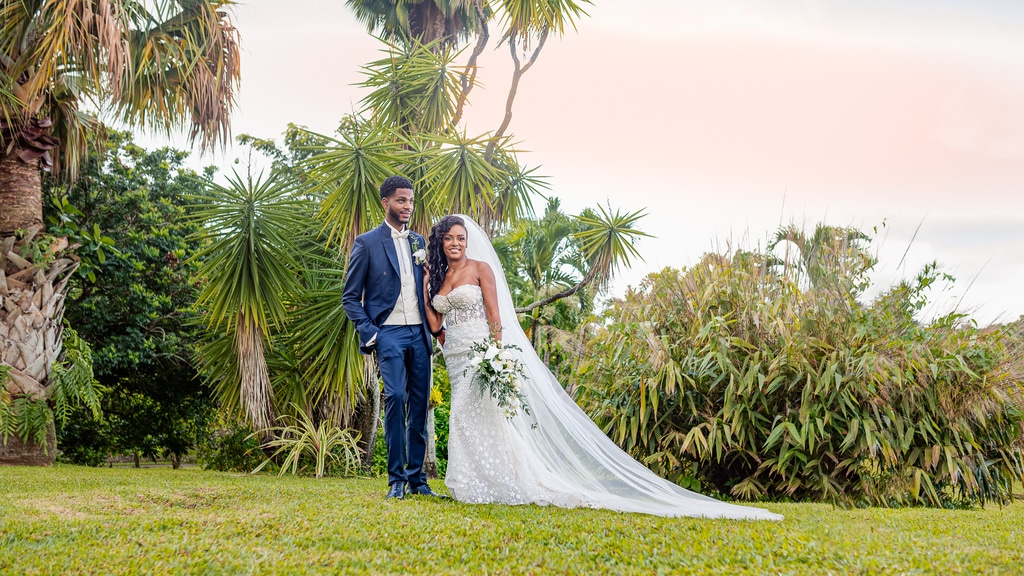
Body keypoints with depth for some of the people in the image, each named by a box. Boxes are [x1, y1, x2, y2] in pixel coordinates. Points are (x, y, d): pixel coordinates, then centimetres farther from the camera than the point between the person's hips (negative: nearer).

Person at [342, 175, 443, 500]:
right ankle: (396, 479, -10)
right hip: (388, 334, -5)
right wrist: (369, 333, -9)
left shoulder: (419, 242, 15)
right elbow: (350, 297, 1)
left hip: (419, 334, 5)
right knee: (395, 397, -18)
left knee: (420, 405, 4)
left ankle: (416, 477, 12)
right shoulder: (367, 243, 1)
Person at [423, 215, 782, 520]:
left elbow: (495, 316, -8)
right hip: (457, 361, 7)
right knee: (465, 420, 1)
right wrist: (425, 287, 4)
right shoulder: (437, 277, 15)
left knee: (490, 418, -14)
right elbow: (435, 324, 8)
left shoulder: (480, 268, -1)